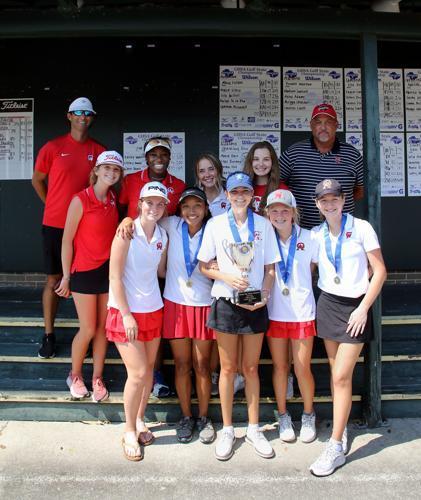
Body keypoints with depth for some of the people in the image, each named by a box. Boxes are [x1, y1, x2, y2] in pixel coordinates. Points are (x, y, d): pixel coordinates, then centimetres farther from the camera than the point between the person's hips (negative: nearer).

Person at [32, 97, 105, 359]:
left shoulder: (100, 151, 3)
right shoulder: (53, 147, 0)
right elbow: (37, 180, 10)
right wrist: (54, 206, 7)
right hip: (55, 224, -1)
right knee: (54, 279, 6)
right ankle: (49, 335, 17)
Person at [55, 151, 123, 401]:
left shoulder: (113, 199, 4)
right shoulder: (81, 200, -14)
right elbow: (67, 240, -10)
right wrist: (66, 277, -8)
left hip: (108, 268, 5)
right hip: (84, 271, -5)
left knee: (104, 327, 9)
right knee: (88, 329, 2)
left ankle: (98, 378, 24)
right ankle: (75, 375, 27)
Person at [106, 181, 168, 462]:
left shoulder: (163, 236, 4)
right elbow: (115, 276, -13)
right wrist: (127, 315, -14)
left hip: (154, 309, 5)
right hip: (126, 310, -5)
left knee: (148, 369, 11)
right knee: (138, 373, -6)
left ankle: (140, 420, 32)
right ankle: (130, 432, 15)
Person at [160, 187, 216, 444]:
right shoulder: (173, 225, -1)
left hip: (204, 304, 0)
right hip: (176, 303, 1)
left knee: (202, 365, 7)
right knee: (182, 365, 9)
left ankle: (204, 417, 25)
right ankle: (186, 417, 25)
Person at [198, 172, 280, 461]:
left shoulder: (263, 225, 2)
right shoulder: (216, 225, 0)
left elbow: (270, 269, 4)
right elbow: (204, 266, 3)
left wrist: (265, 295, -11)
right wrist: (227, 277, -14)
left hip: (255, 303, 1)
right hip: (225, 302, -1)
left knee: (251, 368, 11)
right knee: (228, 368, 8)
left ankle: (254, 429, 25)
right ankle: (227, 430, 22)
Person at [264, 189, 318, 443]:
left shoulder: (309, 238, -5)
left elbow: (316, 268, 7)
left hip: (302, 312, -1)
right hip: (274, 312, 1)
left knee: (303, 369, 5)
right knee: (280, 367, 12)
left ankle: (308, 416, 29)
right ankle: (283, 416, 30)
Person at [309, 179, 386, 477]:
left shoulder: (361, 228, -8)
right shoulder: (316, 234, 5)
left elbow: (380, 271, -7)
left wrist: (363, 308, -12)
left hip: (355, 306, -4)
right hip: (327, 304, 4)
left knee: (341, 376, -7)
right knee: (336, 372, 11)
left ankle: (336, 447, 2)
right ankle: (342, 427, 27)